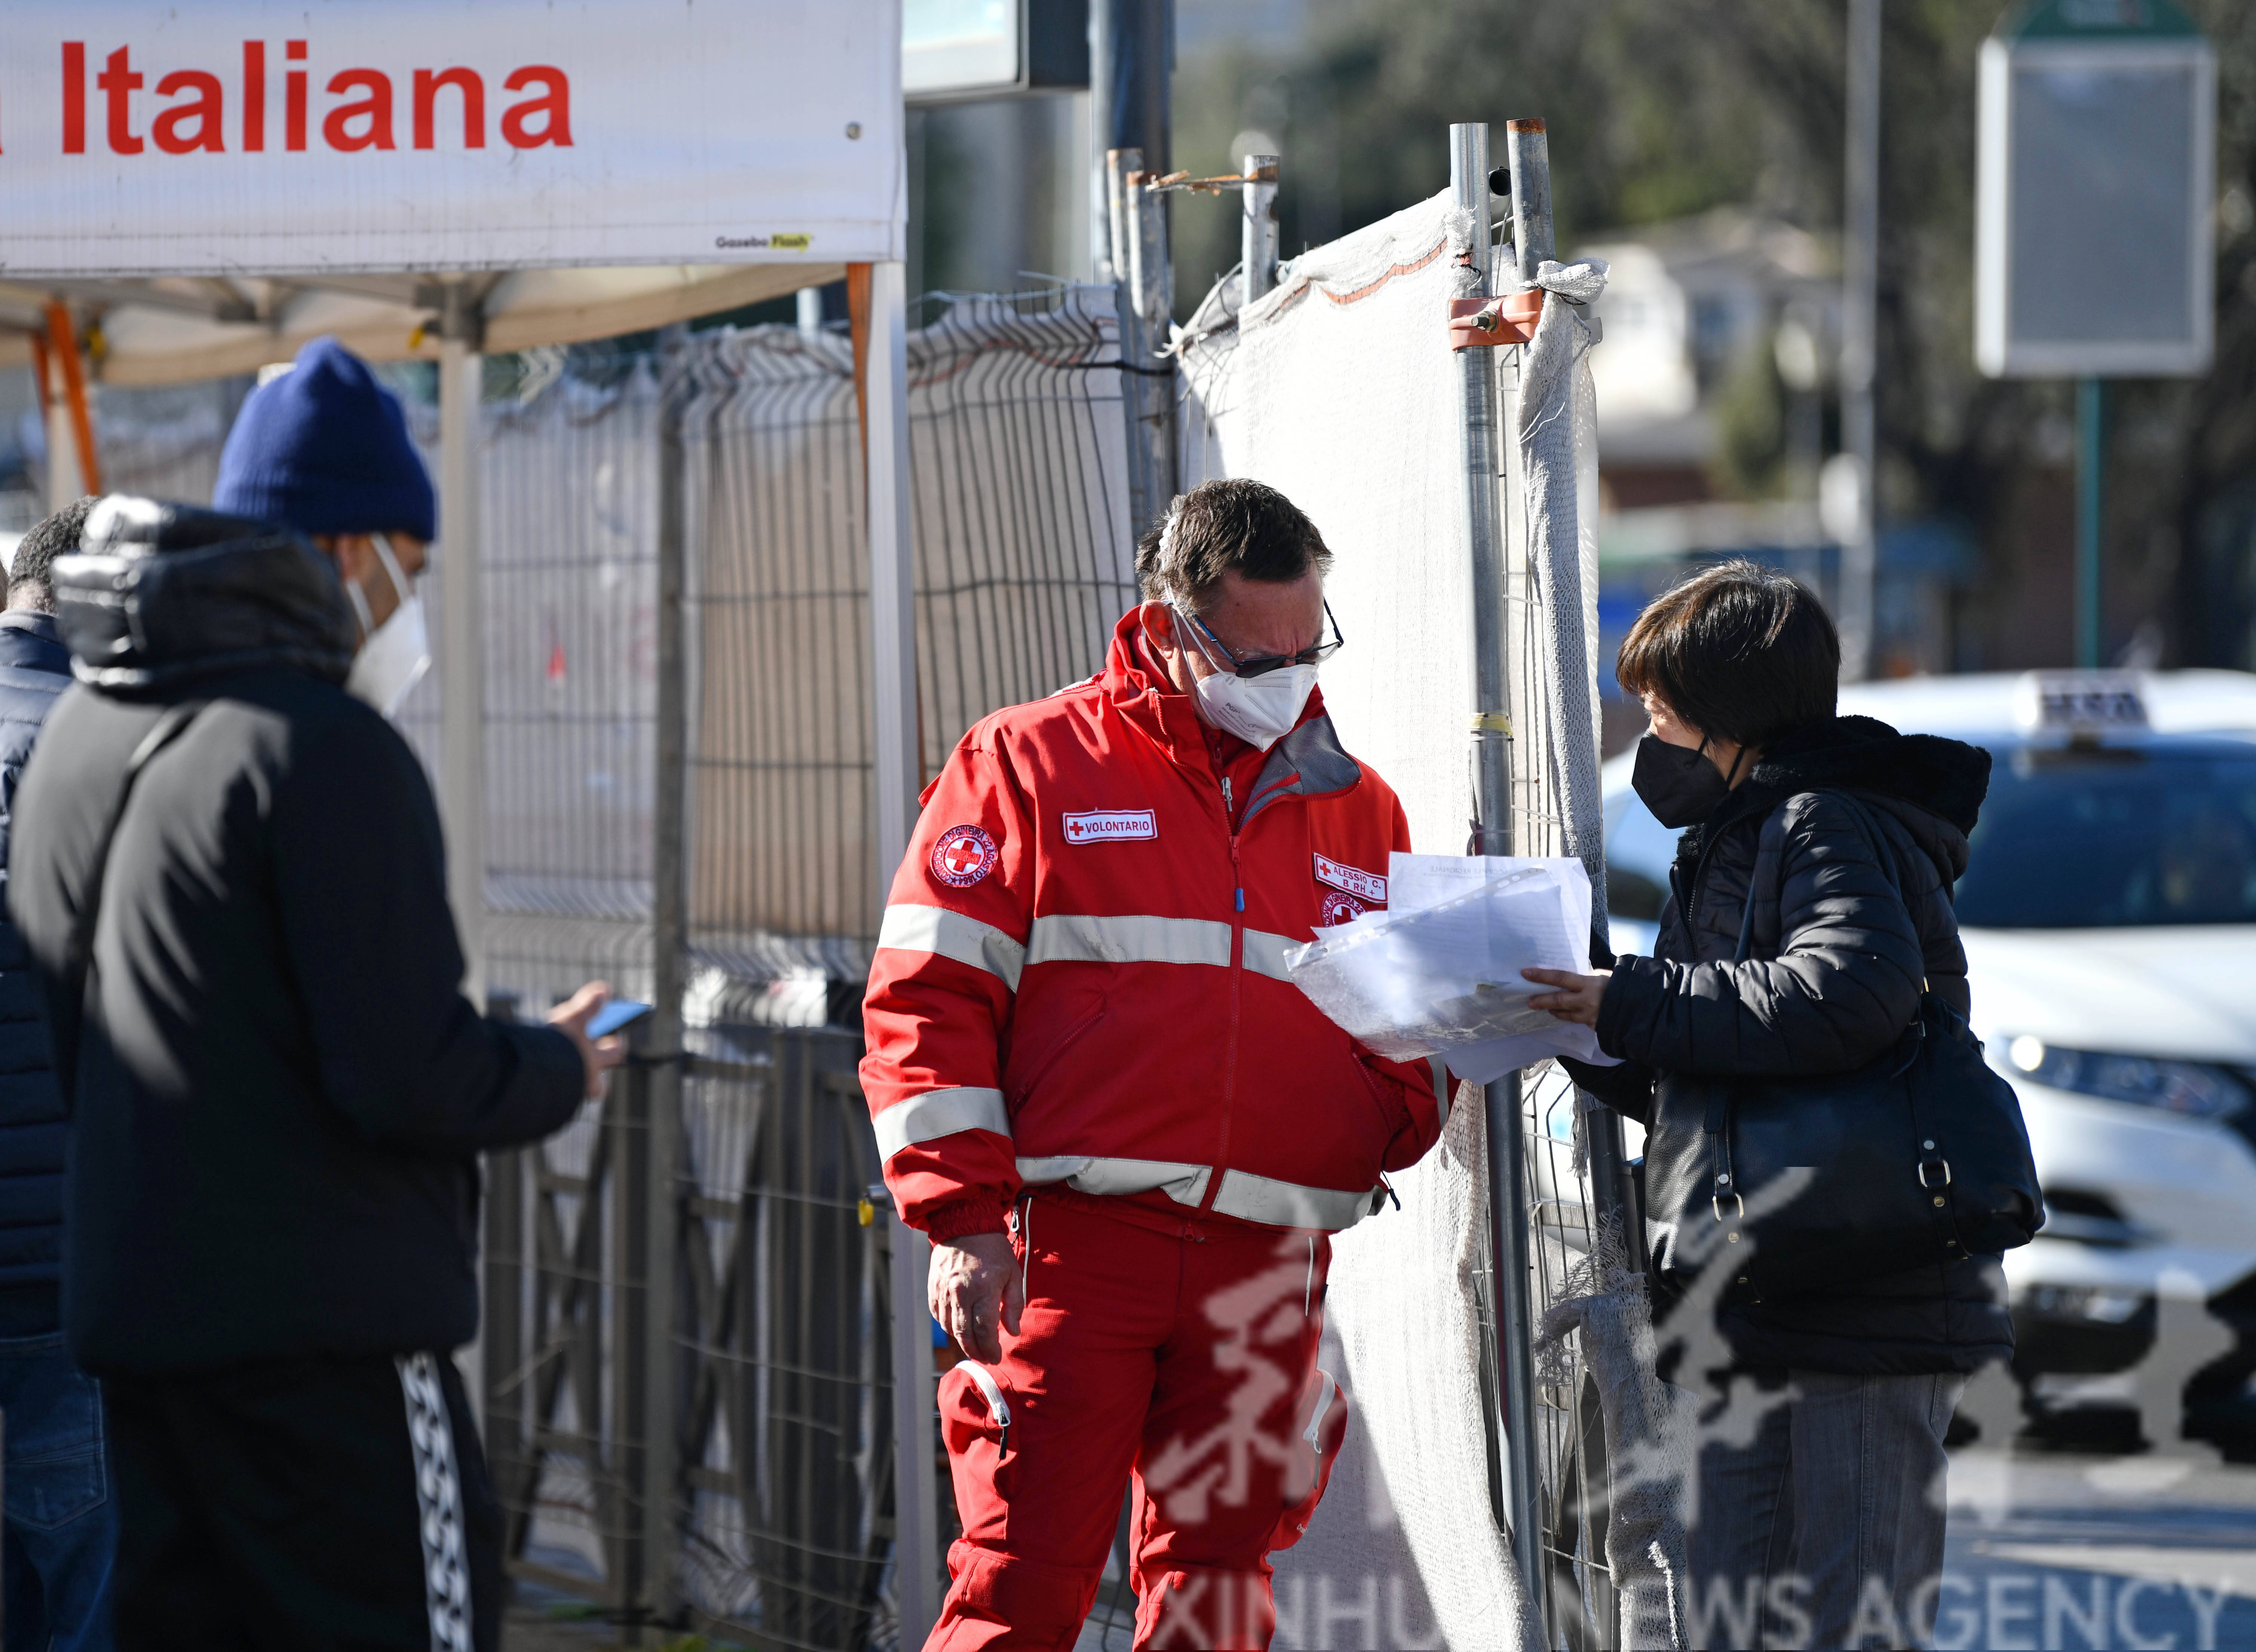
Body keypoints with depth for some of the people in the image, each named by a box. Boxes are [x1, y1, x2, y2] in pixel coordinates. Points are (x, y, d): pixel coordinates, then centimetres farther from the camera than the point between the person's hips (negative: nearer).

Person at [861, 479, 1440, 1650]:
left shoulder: (1356, 808, 17)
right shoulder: (1033, 764, 4)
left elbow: (1398, 1036, 25)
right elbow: (928, 1001, 0)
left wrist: (1409, 1108, 0)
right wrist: (962, 1219, -9)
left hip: (1264, 1279, 4)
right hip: (1070, 1247, -4)